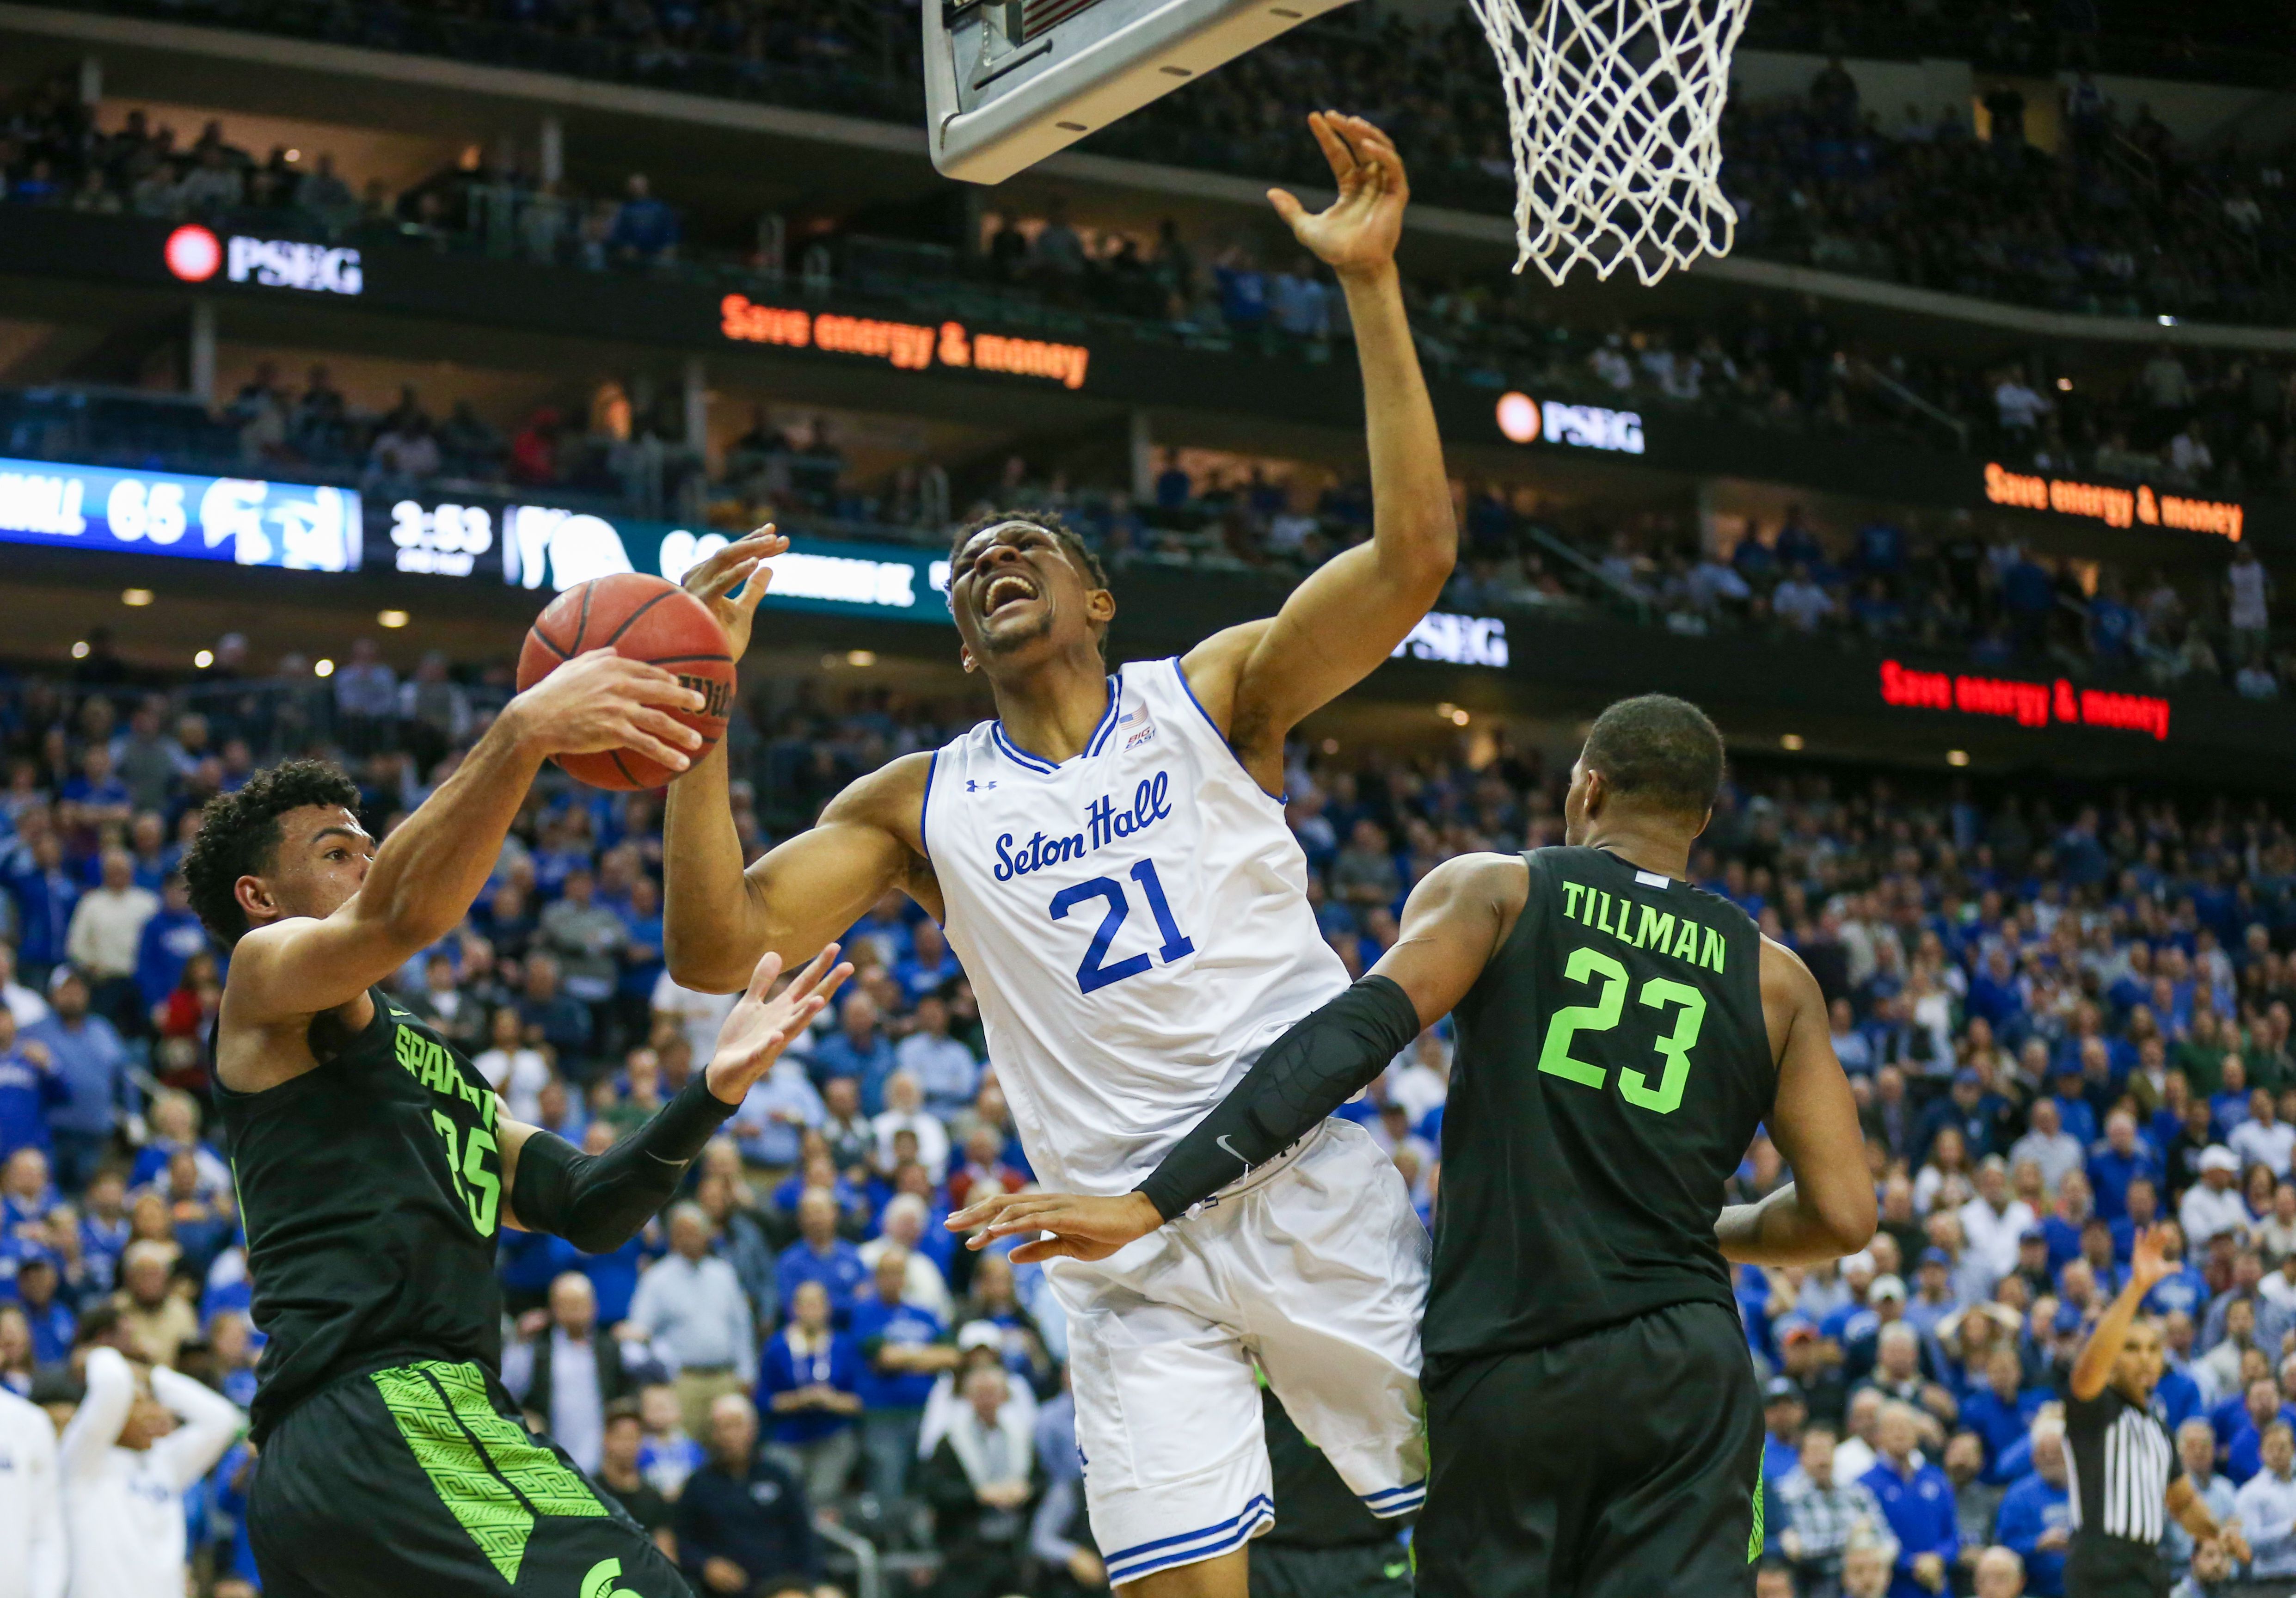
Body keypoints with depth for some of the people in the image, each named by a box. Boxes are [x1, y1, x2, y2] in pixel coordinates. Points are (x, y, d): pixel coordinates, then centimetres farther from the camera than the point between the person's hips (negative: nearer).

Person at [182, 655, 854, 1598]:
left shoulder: (437, 1068, 34)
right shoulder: (266, 975, 10)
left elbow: (586, 1211, 22)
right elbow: (402, 915, -14)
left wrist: (718, 1089, 7)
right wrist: (524, 731, -25)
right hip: (383, 1408, -10)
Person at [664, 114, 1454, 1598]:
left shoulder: (1214, 696, 4)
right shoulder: (920, 806, 10)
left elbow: (1413, 556, -11)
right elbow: (717, 947, 0)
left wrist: (1372, 287, -18)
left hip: (1316, 1188, -1)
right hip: (1127, 1251, 2)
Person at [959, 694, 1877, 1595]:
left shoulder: (1493, 890, 6)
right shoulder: (1775, 979, 11)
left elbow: (1353, 1038, -11)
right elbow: (1844, 1215, 5)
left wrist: (1152, 1203, -16)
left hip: (1501, 1368, -1)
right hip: (1684, 1367, 1)